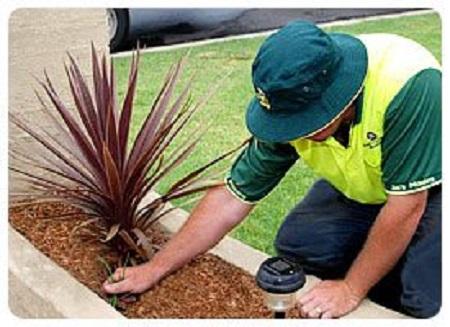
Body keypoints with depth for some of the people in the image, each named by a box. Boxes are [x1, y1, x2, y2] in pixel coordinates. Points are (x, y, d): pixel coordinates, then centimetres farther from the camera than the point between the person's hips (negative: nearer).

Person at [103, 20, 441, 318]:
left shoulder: (409, 85, -40)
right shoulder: (292, 107, -23)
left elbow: (407, 205, -32)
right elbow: (233, 197, -15)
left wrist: (351, 289, -24)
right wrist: (156, 269, -13)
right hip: (361, 190, 5)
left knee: (421, 299, -25)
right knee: (296, 245, -15)